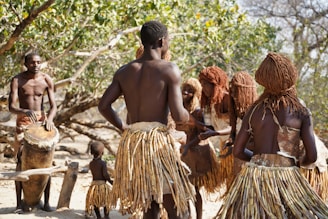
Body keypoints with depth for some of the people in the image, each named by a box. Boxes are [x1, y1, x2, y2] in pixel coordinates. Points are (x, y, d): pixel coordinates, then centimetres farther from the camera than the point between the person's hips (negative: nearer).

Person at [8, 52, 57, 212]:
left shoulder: (46, 80, -3)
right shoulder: (17, 80, -9)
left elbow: (53, 105, -4)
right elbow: (11, 106, -17)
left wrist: (49, 119, -24)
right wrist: (25, 112, -37)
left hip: (41, 119, 2)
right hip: (23, 121, -2)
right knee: (21, 161, -4)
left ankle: (46, 202, 5)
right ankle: (19, 203, 1)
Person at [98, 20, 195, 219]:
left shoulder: (124, 71, 8)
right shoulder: (170, 70, -8)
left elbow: (103, 106, 5)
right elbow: (178, 116, -14)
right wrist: (188, 115, 8)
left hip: (131, 143, 6)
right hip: (158, 142, -6)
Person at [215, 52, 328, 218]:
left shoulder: (254, 110, 4)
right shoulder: (301, 112, -3)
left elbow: (237, 151, 5)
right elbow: (311, 156, -7)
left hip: (253, 177, 3)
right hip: (286, 178, -3)